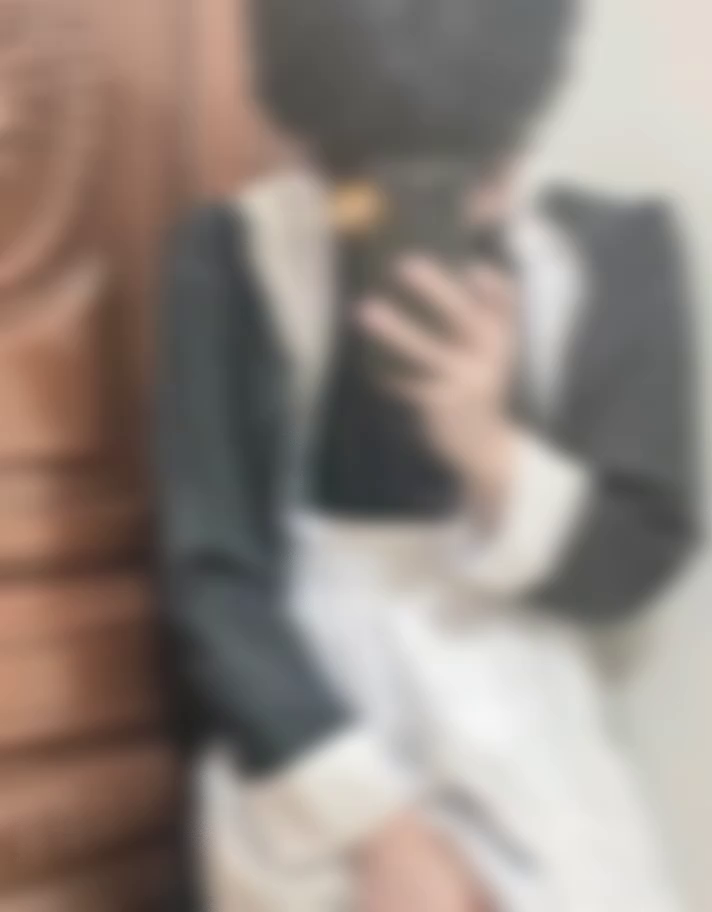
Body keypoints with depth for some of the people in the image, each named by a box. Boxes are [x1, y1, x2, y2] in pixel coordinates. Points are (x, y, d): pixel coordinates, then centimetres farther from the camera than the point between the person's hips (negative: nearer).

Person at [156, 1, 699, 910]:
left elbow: (632, 563, -1)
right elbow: (213, 577, -8)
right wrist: (378, 822, -15)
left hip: (533, 767, 2)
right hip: (308, 778, -1)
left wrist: (489, 450, -21)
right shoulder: (235, 257, -8)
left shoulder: (615, 255, -4)